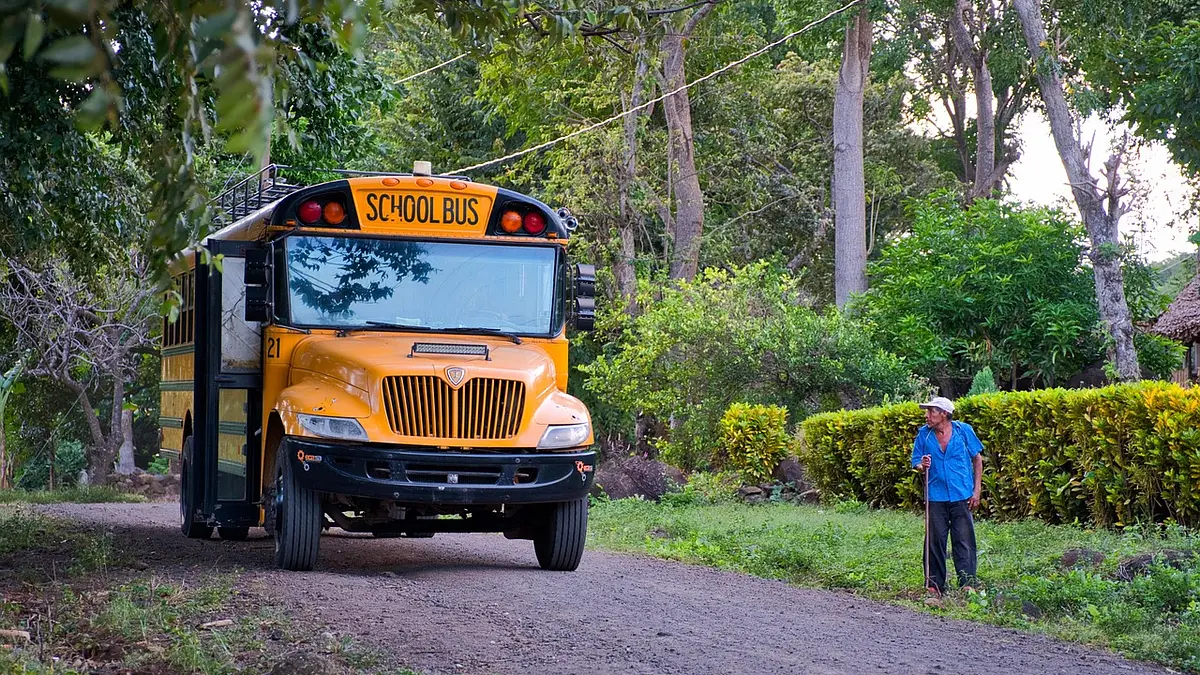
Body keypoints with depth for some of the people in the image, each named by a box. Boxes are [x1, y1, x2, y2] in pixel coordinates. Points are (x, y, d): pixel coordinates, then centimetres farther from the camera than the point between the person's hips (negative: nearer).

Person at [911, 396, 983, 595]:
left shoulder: (963, 430, -1)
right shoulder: (924, 434, 3)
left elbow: (977, 460, 7)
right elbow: (916, 463, 8)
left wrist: (976, 491, 2)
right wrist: (922, 465, -17)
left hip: (961, 496, -1)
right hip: (936, 497, 1)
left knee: (964, 541, -2)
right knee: (935, 541, 3)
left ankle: (967, 584, 1)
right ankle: (934, 585, 10)